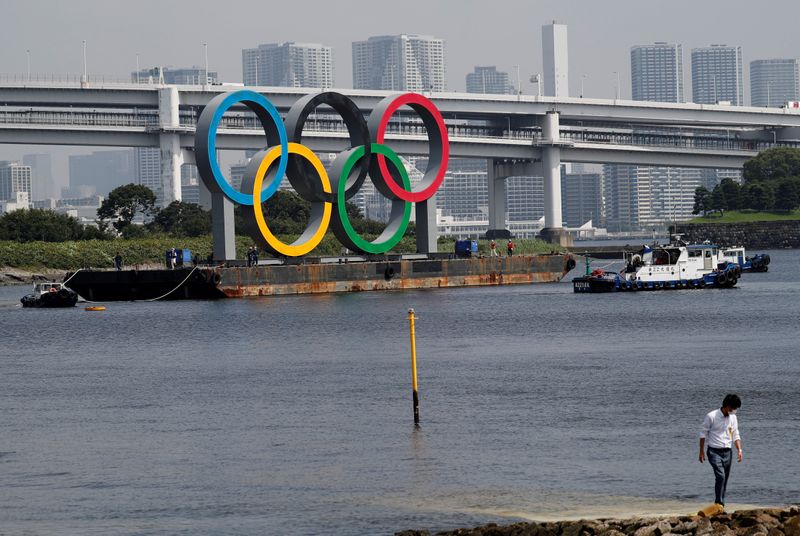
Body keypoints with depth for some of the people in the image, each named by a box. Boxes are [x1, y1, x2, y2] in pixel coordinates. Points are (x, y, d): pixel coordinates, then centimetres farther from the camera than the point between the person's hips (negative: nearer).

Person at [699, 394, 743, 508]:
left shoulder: (733, 418, 8)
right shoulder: (711, 416, -9)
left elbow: (736, 435, 13)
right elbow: (703, 434, -3)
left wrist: (739, 449, -1)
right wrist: (702, 451, -3)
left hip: (727, 452, 6)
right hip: (714, 451, -6)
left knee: (725, 479, 6)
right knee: (720, 476, -21)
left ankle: (720, 505, 14)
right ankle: (719, 504, -18)